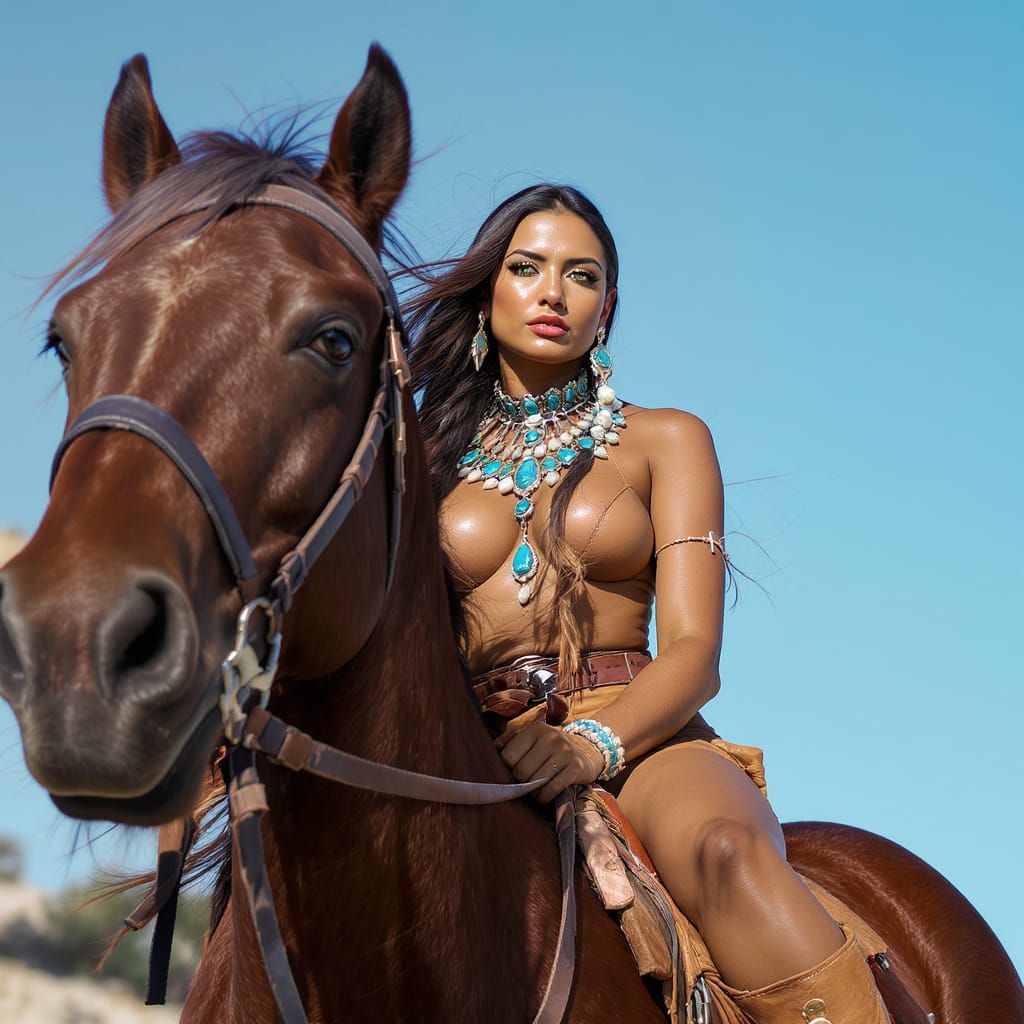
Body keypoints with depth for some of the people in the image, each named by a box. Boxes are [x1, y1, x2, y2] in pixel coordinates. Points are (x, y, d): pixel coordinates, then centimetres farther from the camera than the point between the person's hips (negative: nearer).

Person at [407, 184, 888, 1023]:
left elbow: (694, 653, 2)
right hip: (469, 750, 2)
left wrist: (592, 743, -19)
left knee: (725, 848, -38)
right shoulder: (433, 456, 20)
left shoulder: (665, 441, 14)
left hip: (636, 739, -2)